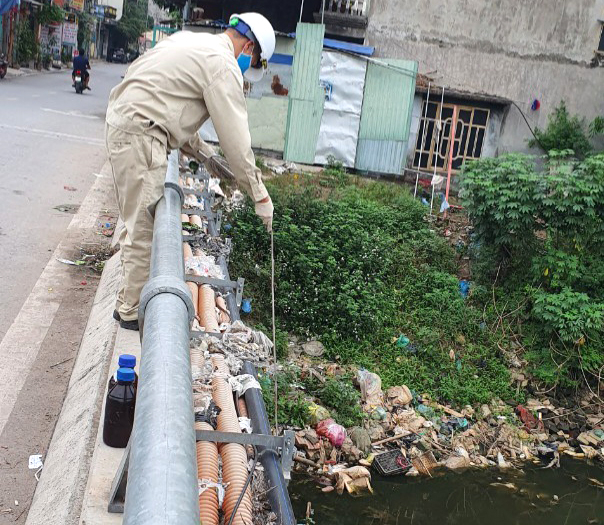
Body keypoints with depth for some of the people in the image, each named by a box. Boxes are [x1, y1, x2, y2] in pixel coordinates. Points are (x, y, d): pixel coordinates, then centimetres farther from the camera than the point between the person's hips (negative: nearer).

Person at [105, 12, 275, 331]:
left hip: (122, 122, 11)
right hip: (139, 134, -11)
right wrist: (260, 196, -5)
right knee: (145, 229, -5)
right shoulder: (223, 66, -11)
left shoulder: (190, 41, 20)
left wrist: (204, 154, 20)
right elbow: (236, 139, -12)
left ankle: (131, 299, 29)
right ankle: (133, 311, 6)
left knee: (138, 223, 18)